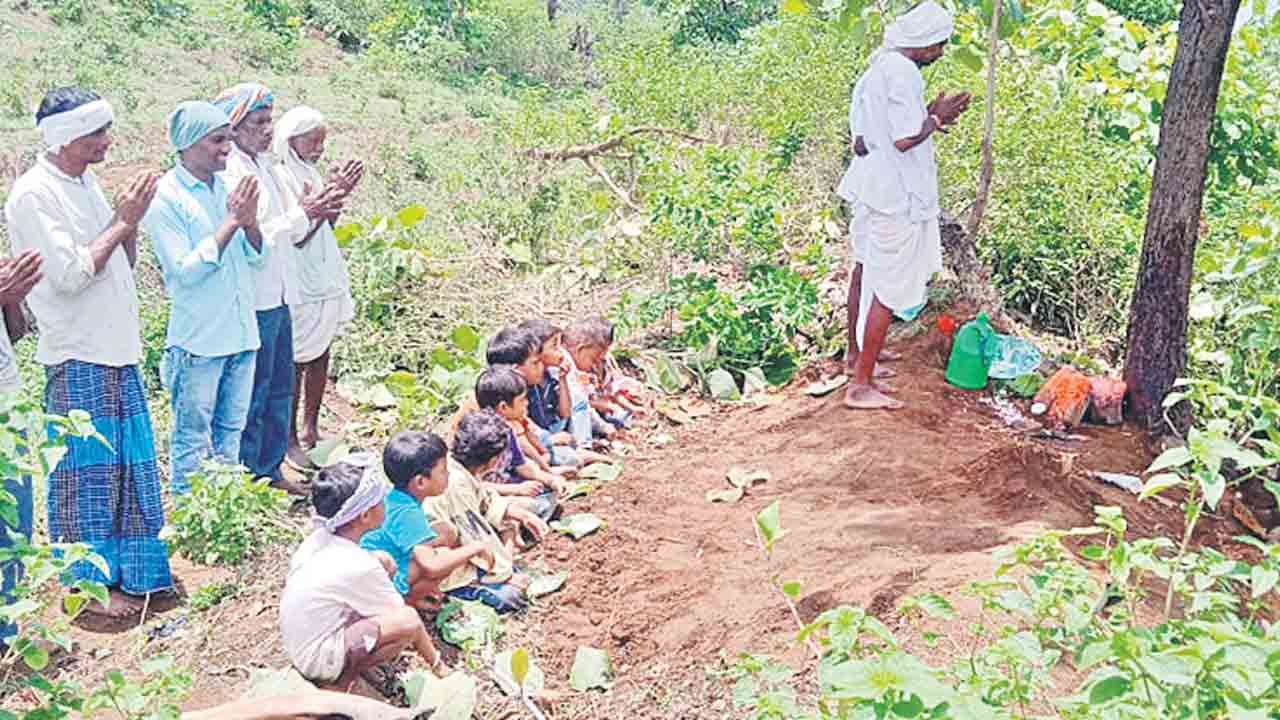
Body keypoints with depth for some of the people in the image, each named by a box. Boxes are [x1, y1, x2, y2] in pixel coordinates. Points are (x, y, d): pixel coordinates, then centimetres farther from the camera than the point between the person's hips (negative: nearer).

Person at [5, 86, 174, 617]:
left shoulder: (86, 184, 12)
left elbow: (123, 263, 16)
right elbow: (70, 274, -21)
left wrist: (130, 220, -1)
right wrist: (122, 221, -14)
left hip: (117, 352, 8)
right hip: (77, 358, -8)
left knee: (130, 464, 14)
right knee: (87, 471, 1)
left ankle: (128, 571, 28)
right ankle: (90, 583, 14)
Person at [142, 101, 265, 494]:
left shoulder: (227, 187, 8)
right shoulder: (165, 196, -12)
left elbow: (256, 256, 9)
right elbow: (184, 271, -18)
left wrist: (249, 221, -11)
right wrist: (231, 222, -19)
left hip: (241, 331, 7)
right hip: (197, 339, -7)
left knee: (231, 432, 16)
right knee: (193, 439, 4)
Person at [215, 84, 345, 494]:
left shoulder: (265, 165, 12)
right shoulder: (231, 173, -16)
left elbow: (291, 232, 17)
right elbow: (252, 240, -22)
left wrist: (316, 210, 0)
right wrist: (302, 215, -15)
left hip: (278, 295, 9)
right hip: (252, 301, -9)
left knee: (279, 389, 18)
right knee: (252, 395, 2)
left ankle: (270, 469, 30)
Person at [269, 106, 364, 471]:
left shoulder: (309, 174, 10)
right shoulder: (280, 179, -15)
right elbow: (296, 235, -20)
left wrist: (337, 196, 1)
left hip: (325, 279, 8)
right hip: (299, 285, -8)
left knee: (320, 356, 14)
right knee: (295, 361, 0)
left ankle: (311, 430, 27)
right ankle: (289, 439, 10)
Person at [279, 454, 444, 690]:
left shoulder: (319, 538, -4)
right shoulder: (358, 567, -26)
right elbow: (403, 617, -16)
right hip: (318, 660, -9)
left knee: (383, 561, 6)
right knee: (409, 620, -26)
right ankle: (341, 680, -8)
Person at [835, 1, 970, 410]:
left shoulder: (876, 68, 12)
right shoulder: (903, 72, -18)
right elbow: (905, 139, -25)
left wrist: (928, 117, 11)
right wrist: (936, 118, -6)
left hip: (870, 188, 10)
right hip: (896, 196, -10)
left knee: (865, 273, 22)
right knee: (888, 291, -4)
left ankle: (857, 356, 39)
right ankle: (861, 386, 0)